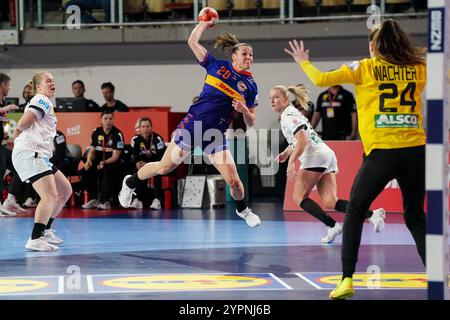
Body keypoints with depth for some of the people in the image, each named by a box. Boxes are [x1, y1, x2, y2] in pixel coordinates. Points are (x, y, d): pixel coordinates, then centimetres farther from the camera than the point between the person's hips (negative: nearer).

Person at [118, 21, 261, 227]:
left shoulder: (250, 86, 2)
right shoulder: (217, 66, 0)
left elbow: (251, 122, 6)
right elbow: (192, 41, 3)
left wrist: (244, 110, -13)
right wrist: (205, 23, 9)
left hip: (215, 134, 1)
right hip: (193, 124, -1)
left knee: (233, 181, -9)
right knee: (164, 168, 4)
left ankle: (242, 209, 23)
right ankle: (130, 183, 30)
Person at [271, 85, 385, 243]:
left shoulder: (289, 115, -6)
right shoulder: (291, 113, 25)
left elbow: (302, 139, -18)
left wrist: (291, 162, -23)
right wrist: (285, 153, 20)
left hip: (315, 156, -9)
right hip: (327, 155, 9)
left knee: (299, 197, -3)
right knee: (330, 202, -3)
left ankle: (332, 226, -14)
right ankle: (372, 214, -17)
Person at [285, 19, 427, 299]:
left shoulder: (363, 68, 3)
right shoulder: (418, 69, 10)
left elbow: (321, 79, 2)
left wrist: (303, 61, 20)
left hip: (382, 152, -3)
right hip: (416, 150, 3)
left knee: (355, 212, 14)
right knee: (416, 216, 17)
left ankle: (347, 279, 5)